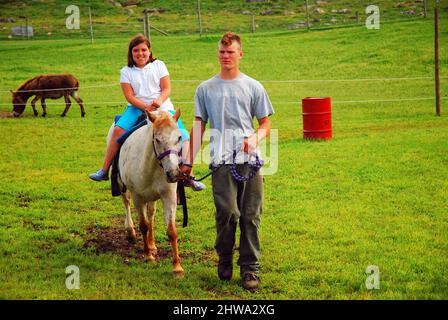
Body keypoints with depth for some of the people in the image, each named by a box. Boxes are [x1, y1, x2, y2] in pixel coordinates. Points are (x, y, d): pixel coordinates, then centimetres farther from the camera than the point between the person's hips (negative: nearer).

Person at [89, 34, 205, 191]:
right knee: (118, 130, -27)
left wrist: (159, 101, -21)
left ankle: (187, 176, -7)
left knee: (184, 137, -17)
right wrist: (146, 107, -20)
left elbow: (167, 89, 2)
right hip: (137, 108, -1)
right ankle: (104, 171, -23)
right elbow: (129, 96, -2)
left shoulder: (159, 65, 10)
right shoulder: (126, 72, 9)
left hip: (163, 108, 1)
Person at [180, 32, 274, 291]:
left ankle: (250, 269, 7)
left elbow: (265, 124, 14)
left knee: (251, 215, -1)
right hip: (221, 161, -1)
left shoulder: (253, 87, 11)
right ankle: (225, 260, 9)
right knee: (228, 212, -13)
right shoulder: (206, 89, 13)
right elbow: (199, 126, 13)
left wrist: (255, 138, -9)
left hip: (250, 159, 1)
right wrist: (190, 161, 4)